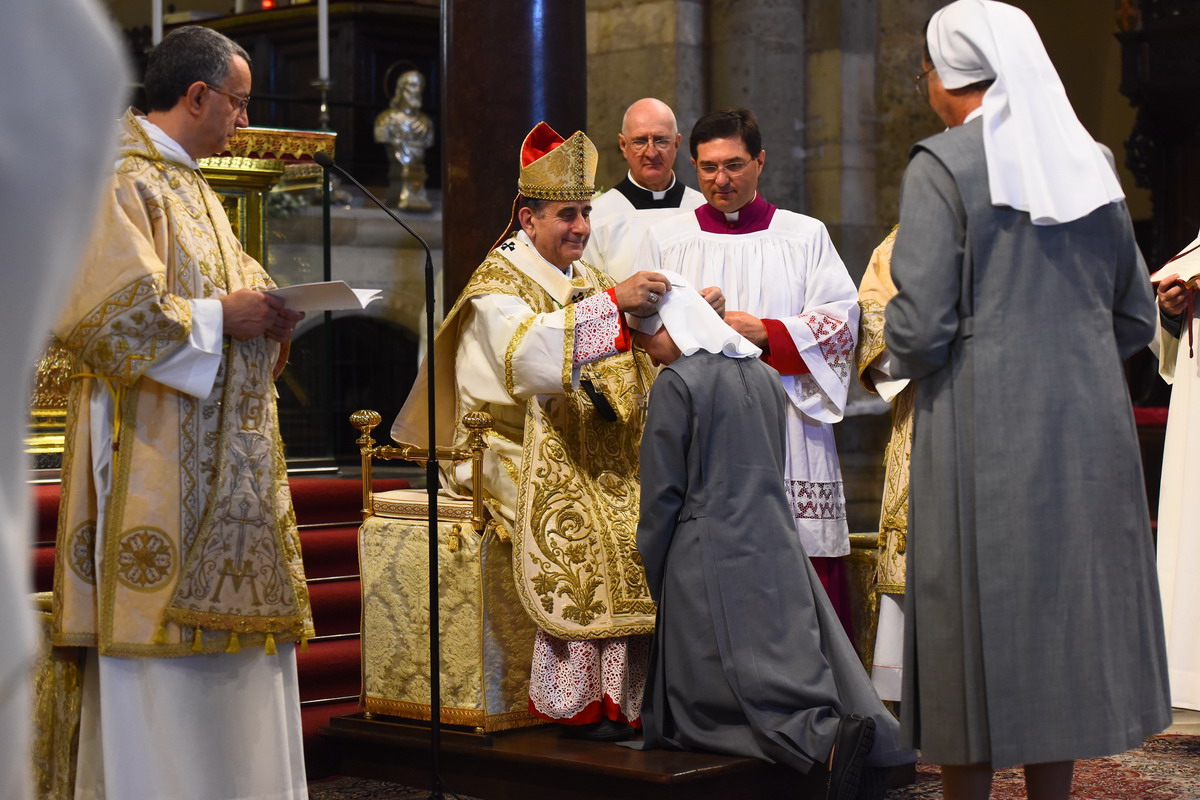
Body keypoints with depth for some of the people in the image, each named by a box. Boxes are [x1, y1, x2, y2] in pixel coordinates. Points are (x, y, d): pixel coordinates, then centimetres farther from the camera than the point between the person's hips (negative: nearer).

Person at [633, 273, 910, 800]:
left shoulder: (675, 384, -9)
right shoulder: (764, 376, 12)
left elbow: (662, 493, -9)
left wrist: (654, 575, 2)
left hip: (709, 564, -7)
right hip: (779, 553, 7)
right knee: (797, 671, 7)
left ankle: (830, 741, -29)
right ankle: (872, 736, -19)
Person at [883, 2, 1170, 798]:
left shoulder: (943, 166, -10)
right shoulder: (1091, 162, 8)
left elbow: (920, 328, -16)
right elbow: (1136, 318, 13)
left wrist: (908, 353, 5)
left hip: (983, 431, -5)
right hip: (1089, 427, 5)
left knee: (976, 621, 3)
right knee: (1068, 608, 13)